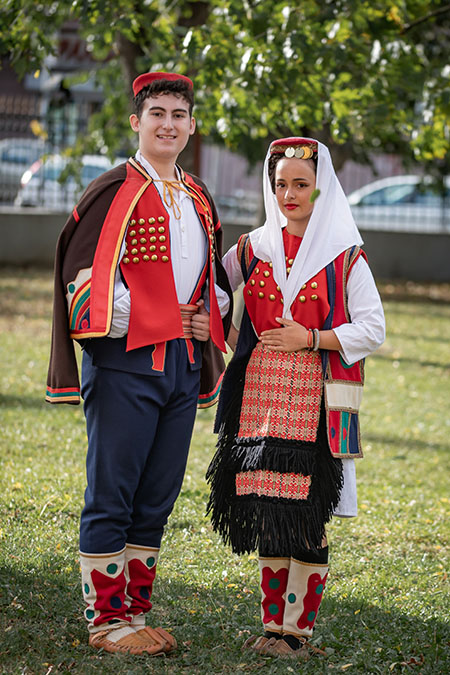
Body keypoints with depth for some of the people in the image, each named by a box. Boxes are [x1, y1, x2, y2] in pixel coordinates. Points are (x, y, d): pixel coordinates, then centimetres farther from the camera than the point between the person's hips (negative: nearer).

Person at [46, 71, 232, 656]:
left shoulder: (198, 200, 15)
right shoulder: (114, 192, -6)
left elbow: (215, 276, 27)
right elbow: (85, 274, -11)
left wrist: (209, 315, 7)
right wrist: (141, 322, -13)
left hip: (184, 364, 7)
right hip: (126, 361, -7)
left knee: (156, 499, 10)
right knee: (111, 497, -2)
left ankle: (135, 612, 18)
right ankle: (105, 619, 5)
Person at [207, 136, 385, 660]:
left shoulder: (345, 258, 1)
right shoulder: (252, 250, 11)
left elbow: (372, 329, -1)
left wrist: (312, 338, -11)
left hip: (318, 401, -3)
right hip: (261, 396, 3)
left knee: (309, 518, -6)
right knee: (268, 515, 3)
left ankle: (299, 628, 2)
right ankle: (273, 624, 13)